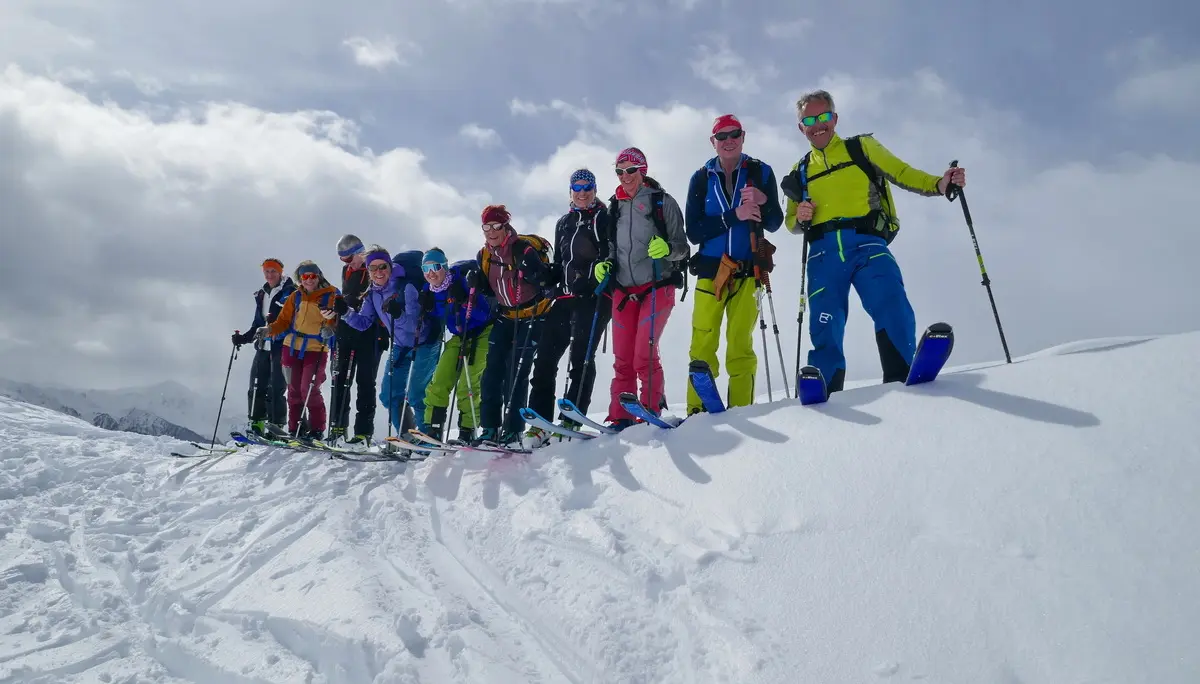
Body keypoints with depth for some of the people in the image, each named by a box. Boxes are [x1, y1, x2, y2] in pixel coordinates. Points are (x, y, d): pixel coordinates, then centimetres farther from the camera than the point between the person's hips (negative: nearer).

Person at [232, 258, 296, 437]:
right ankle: (256, 424, 10)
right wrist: (244, 337, 13)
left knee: (275, 387, -11)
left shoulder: (290, 291, -2)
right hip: (264, 346, 7)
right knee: (256, 386, 4)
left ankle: (276, 424, -8)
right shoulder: (261, 295, 19)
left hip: (282, 345, -7)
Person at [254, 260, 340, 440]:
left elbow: (335, 321, -7)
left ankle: (317, 429, 2)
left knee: (309, 390, -10)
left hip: (315, 349, -4)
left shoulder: (330, 297, -2)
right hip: (292, 347, 5)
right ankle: (295, 430, 17)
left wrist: (329, 330, -27)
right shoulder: (295, 297, 10)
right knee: (294, 390, 8)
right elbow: (284, 321, 11)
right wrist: (268, 330, -5)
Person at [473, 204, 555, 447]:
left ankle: (513, 431, -4)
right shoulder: (484, 255, 5)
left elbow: (547, 281, -19)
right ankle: (490, 429, 5)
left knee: (516, 372, -10)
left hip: (532, 315, -6)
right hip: (505, 317, 7)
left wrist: (532, 270, -38)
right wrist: (475, 282, -6)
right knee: (493, 372, -1)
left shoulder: (524, 248, -16)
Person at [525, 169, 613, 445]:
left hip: (596, 295, -5)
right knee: (546, 355, -3)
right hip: (566, 296, 6)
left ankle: (571, 420, -12)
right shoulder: (564, 223, 23)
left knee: (581, 355, -14)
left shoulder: (606, 218, 6)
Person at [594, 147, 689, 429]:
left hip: (657, 286, -5)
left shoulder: (663, 201, 3)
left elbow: (682, 247, 0)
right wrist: (603, 265, 6)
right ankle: (620, 420, 4)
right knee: (622, 358, 2)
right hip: (623, 290, 5)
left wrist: (667, 248, -22)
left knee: (644, 355, -16)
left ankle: (651, 410, -4)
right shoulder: (615, 206, 17)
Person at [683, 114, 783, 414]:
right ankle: (696, 410, 1)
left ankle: (740, 410, 3)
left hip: (747, 269, 0)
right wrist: (734, 215, -15)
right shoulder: (701, 178, 7)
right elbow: (694, 232, -2)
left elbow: (774, 223, 6)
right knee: (702, 345, -4)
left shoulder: (760, 172, 7)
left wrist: (763, 201, -15)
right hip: (711, 268, 1)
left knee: (741, 344, -2)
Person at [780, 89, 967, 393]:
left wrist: (938, 184, -11)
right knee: (824, 329, -4)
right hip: (824, 254, 2)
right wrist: (799, 218, 3)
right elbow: (791, 221, 27)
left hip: (866, 245, -2)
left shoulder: (861, 147, 17)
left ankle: (902, 382, -16)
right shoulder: (800, 172, 24)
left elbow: (901, 173, 7)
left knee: (893, 310, -23)